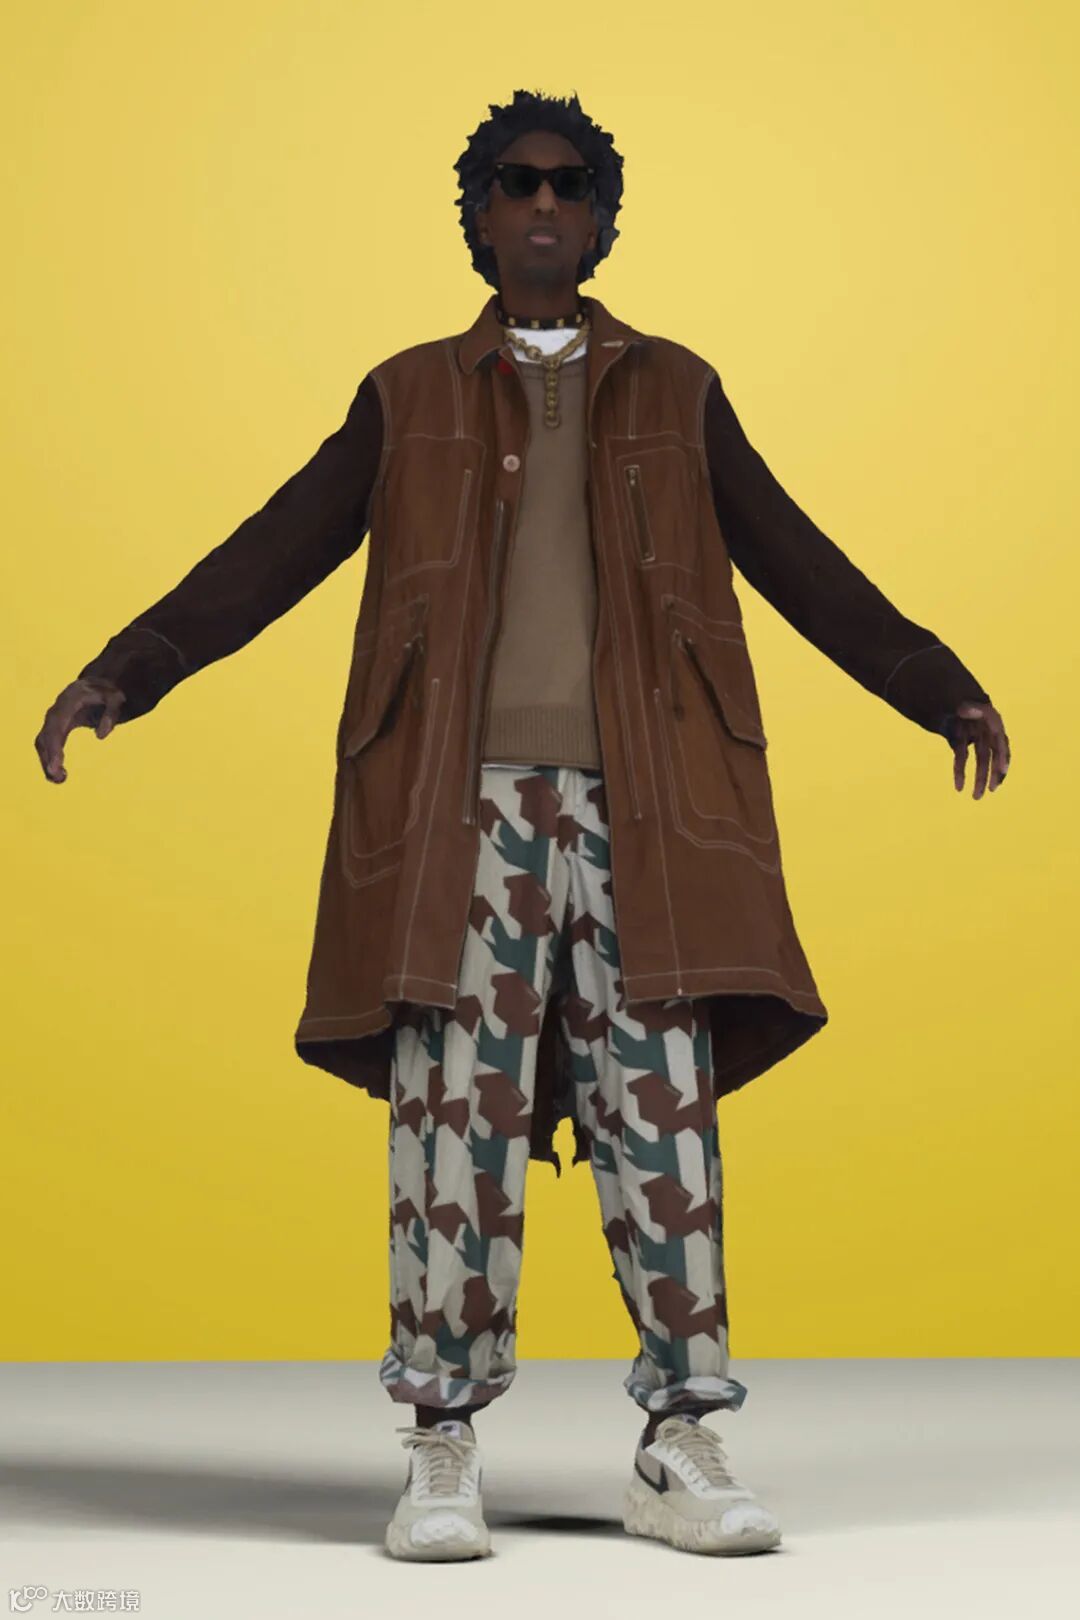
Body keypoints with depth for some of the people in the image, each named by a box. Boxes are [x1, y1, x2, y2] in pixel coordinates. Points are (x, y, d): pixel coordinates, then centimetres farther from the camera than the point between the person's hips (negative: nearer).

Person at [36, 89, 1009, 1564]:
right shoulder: (411, 396, 15)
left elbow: (795, 562, 18)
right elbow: (270, 555, 10)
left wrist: (941, 687, 13)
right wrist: (120, 674, 1)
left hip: (635, 791, 1)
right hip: (469, 790, -1)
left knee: (662, 1109, -3)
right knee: (460, 1108, -5)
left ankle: (683, 1455, 4)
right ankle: (444, 1456, 1)